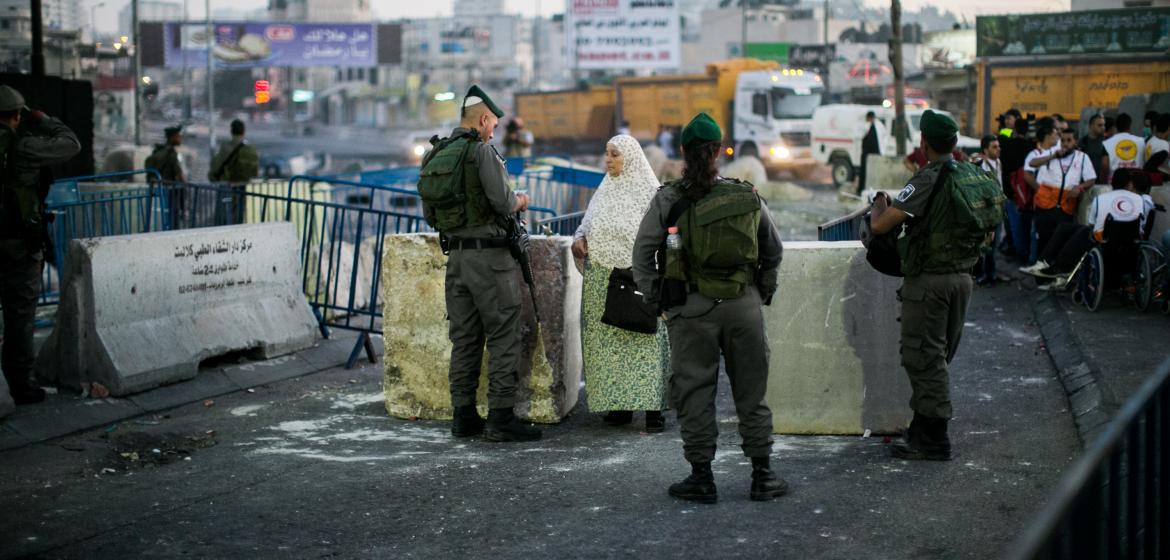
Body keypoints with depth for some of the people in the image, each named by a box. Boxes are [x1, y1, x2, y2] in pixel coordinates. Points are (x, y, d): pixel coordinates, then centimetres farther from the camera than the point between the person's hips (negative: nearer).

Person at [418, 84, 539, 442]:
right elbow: (502, 202, -16)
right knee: (504, 336, -2)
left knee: (464, 337, 11)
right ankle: (501, 418, -4)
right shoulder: (482, 151, -10)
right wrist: (520, 201, 5)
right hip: (489, 255, -7)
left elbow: (430, 216, 15)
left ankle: (463, 416, 13)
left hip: (455, 256, 7)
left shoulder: (434, 156, 12)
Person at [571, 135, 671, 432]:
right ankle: (618, 405, 12)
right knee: (608, 340, 5)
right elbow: (589, 222, 22)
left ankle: (653, 409, -6)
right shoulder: (606, 190, 16)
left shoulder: (650, 192, -4)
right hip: (602, 283, 6)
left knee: (644, 339, -8)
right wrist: (579, 238, 0)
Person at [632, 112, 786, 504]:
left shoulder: (667, 201, -5)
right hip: (744, 305, 2)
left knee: (694, 394, 7)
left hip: (691, 308, -2)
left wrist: (655, 298, 7)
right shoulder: (747, 196, 2)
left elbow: (642, 255, -3)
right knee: (751, 391, 11)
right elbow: (774, 249, 12)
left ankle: (702, 478, 11)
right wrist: (763, 291, 22)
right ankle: (762, 475, 16)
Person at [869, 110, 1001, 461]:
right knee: (937, 358, 17)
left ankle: (933, 440, 3)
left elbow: (880, 226, -19)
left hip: (929, 280, -8)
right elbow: (988, 232, 20)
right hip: (962, 277, 8)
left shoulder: (928, 180, -17)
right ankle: (922, 430, 27)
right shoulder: (977, 177, 6)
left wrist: (881, 204, 2)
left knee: (923, 358, 0)